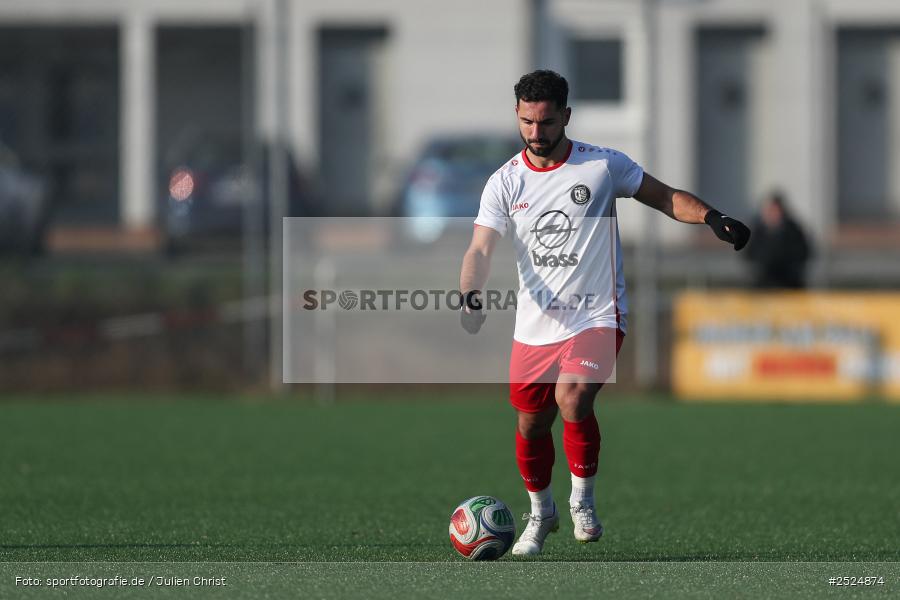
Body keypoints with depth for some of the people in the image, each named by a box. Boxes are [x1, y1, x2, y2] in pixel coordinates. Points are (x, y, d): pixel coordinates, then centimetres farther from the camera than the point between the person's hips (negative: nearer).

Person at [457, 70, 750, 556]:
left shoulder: (603, 165, -3)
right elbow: (480, 248, -7)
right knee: (530, 426, 8)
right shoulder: (505, 182, 1)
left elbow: (666, 197, 7)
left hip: (597, 318, -3)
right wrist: (470, 297, -26)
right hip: (534, 328, 3)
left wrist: (712, 218, -11)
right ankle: (540, 513, 35)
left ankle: (583, 498, -3)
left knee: (572, 399, -26)